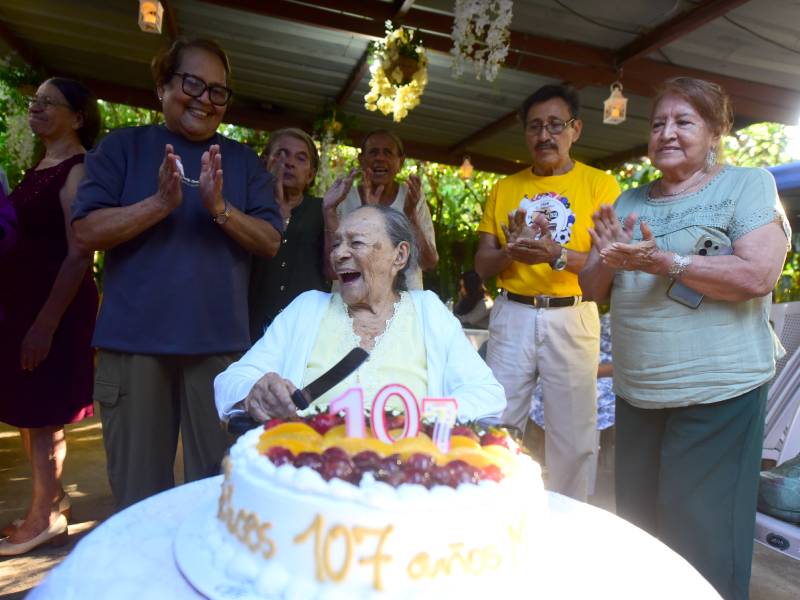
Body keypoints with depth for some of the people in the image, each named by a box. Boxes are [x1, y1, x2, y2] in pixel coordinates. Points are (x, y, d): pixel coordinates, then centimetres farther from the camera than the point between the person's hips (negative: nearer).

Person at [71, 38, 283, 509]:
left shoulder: (244, 161, 11)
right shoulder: (123, 146, 7)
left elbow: (270, 242, 2)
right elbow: (87, 231, -3)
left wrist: (220, 208, -15)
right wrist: (160, 203, -16)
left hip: (220, 344, 1)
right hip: (134, 342, 0)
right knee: (137, 490, 10)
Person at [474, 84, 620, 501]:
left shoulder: (600, 184, 3)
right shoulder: (505, 188, 12)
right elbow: (482, 264, 8)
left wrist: (557, 255, -22)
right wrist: (510, 252, -13)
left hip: (571, 316, -2)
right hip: (512, 315, 2)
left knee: (572, 432, 3)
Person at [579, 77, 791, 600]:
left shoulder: (748, 185, -2)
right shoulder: (629, 201, 13)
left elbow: (758, 274, -17)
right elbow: (592, 291, 10)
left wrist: (662, 261, -21)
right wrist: (607, 260, -11)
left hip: (717, 396, -5)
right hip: (635, 395, 6)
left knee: (702, 541, 4)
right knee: (638, 532, 17)